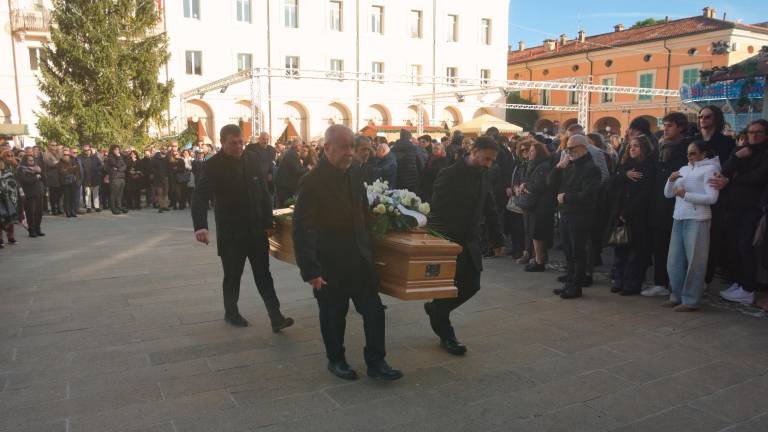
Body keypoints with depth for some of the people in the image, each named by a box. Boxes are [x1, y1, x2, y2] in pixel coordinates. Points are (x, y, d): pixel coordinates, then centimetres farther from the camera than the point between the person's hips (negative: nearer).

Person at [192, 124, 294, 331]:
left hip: (256, 229, 3)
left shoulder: (253, 158, 2)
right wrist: (200, 226, -36)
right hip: (230, 232, -3)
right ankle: (231, 313, 31)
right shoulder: (213, 165, -11)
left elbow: (264, 192, 6)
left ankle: (276, 318, 5)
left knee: (264, 275, 4)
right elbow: (200, 197, -21)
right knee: (232, 275, 10)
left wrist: (268, 221, 4)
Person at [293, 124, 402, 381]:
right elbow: (302, 230, -17)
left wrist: (368, 248, 10)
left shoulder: (354, 174, 4)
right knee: (333, 314, 11)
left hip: (360, 260, 6)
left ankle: (376, 362, 20)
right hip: (330, 264, -5)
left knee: (374, 311, 6)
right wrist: (311, 271, -19)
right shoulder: (312, 182, -16)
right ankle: (336, 360, 32)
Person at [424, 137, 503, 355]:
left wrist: (497, 239, 14)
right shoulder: (449, 175, -15)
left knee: (471, 285, 8)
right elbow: (436, 211, -15)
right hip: (448, 241, -7)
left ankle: (436, 308, 32)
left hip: (470, 242, 7)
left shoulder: (484, 176, 6)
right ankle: (446, 335, 19)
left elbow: (490, 210, 13)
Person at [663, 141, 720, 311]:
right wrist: (671, 180, -2)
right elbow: (668, 194, 15)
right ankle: (677, 296, 18)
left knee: (694, 262, -3)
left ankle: (691, 300, 4)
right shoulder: (683, 169, 18)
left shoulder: (710, 169, 0)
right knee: (674, 261, 7)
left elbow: (712, 198, -10)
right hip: (679, 219, 6)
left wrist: (685, 195, -12)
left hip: (697, 220, -6)